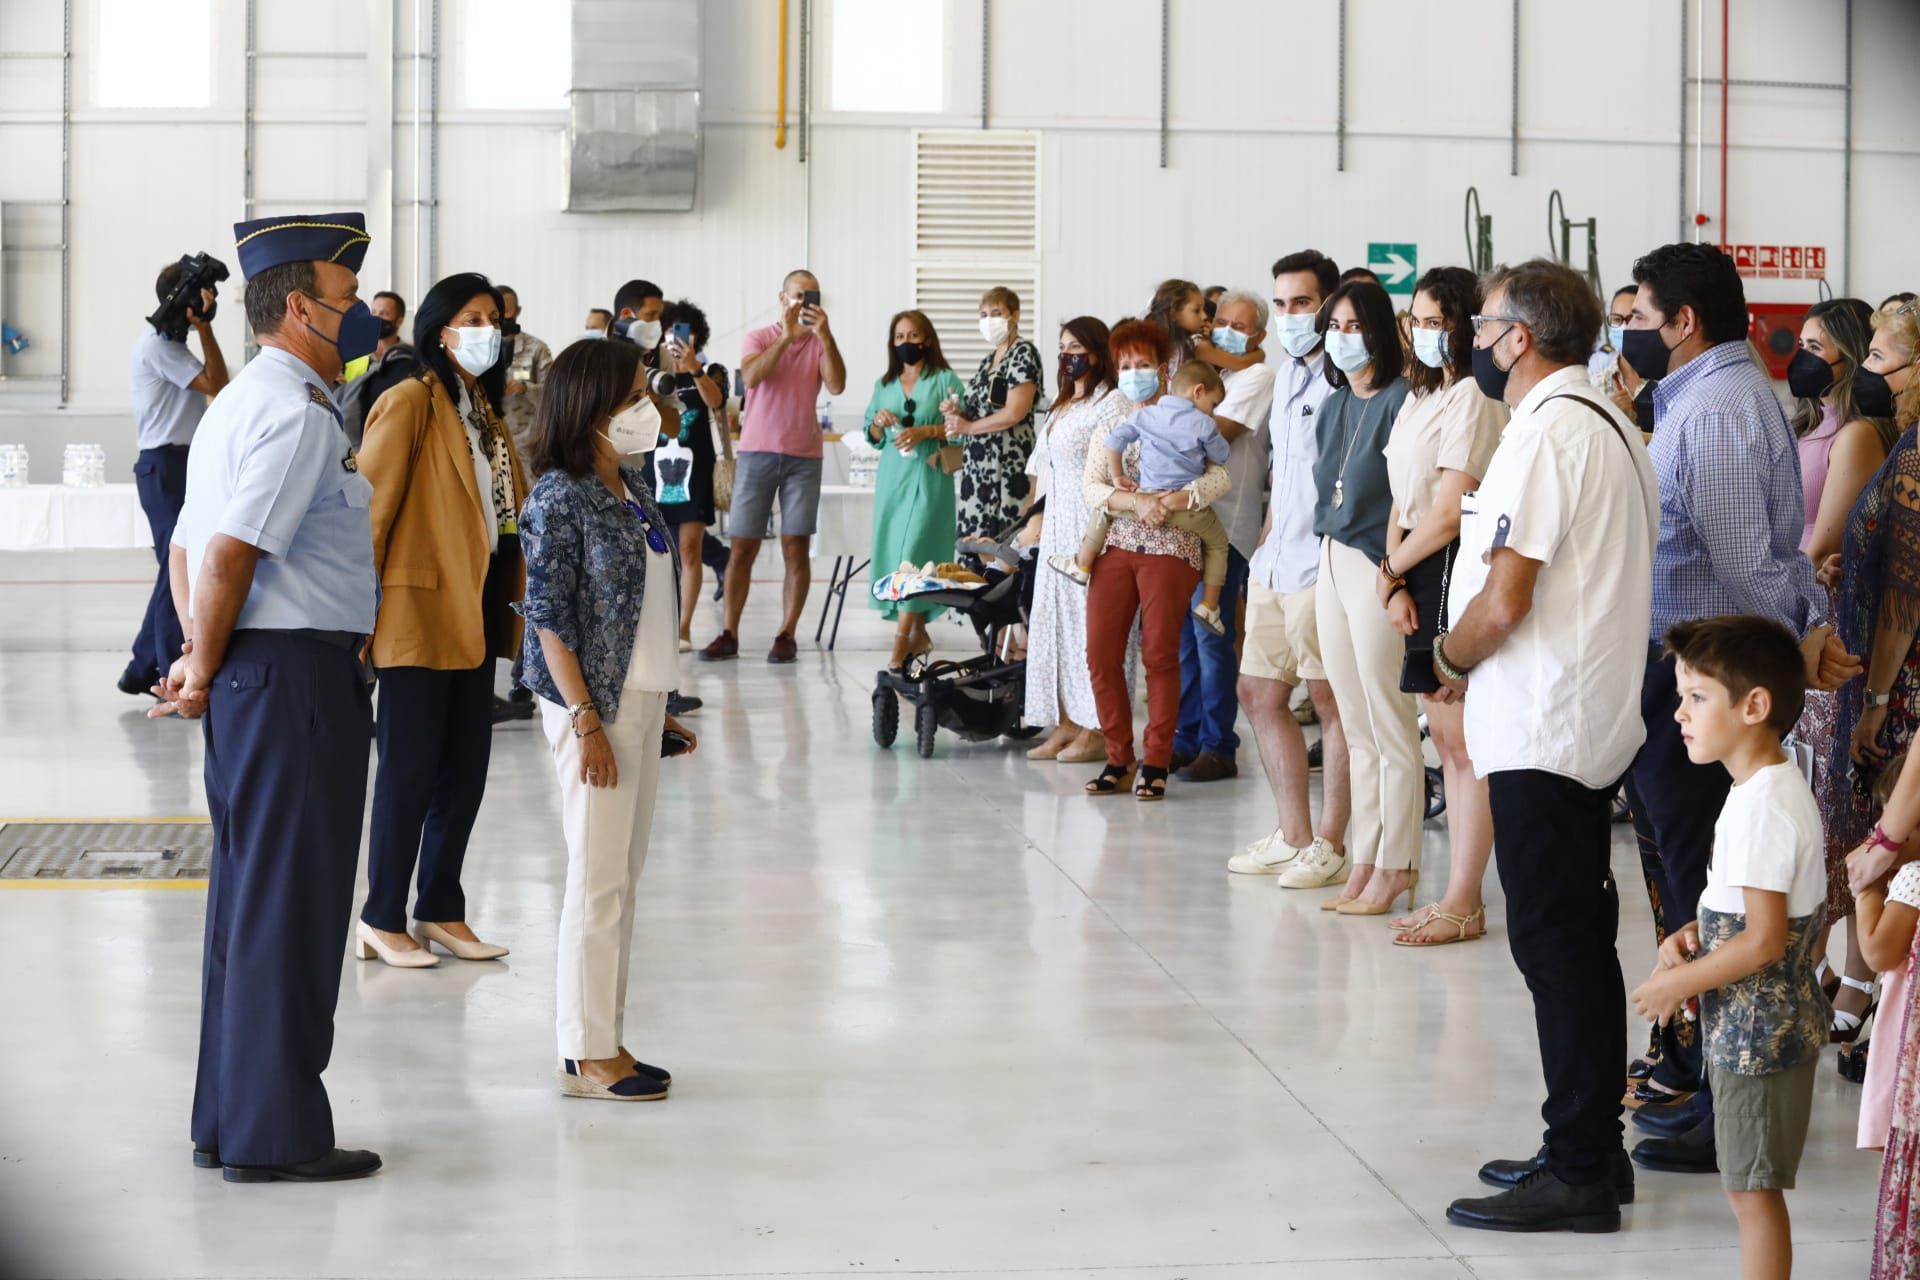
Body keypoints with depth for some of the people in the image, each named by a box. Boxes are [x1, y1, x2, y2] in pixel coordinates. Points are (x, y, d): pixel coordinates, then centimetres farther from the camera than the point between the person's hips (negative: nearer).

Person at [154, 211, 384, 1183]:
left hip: (252, 672, 10)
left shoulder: (240, 403, 19)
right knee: (290, 901, -4)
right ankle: (273, 1134, 1)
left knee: (248, 894, 14)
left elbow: (190, 548, 19)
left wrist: (200, 661, 8)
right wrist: (206, 674, -11)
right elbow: (227, 556, -22)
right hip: (297, 668, -10)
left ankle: (230, 1121, 22)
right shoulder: (296, 412, -15)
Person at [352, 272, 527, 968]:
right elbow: (370, 507, -13)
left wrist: (511, 602, 10)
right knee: (410, 773, -1)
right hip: (419, 612, -8)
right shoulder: (411, 403, -10)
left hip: (475, 615, 8)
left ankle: (441, 910, 22)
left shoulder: (487, 410, 15)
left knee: (466, 770, 11)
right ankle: (382, 920, 9)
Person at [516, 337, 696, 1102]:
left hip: (640, 703, 8)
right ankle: (586, 1054, 3)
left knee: (625, 876, 10)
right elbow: (549, 617, -14)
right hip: (593, 704, -8)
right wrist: (586, 720, -18)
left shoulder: (633, 492, 12)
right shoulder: (560, 499, -12)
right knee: (599, 880, -4)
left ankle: (605, 1039, 17)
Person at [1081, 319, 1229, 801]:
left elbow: (1220, 475, -7)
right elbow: (1090, 486, 2)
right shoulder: (1109, 427, 14)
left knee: (1160, 654, -4)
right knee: (1101, 654, -3)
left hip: (1170, 548, -3)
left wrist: (1176, 500, -21)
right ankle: (1118, 758, 9)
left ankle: (1156, 763, 4)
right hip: (1116, 545, 4)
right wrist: (1137, 502, -15)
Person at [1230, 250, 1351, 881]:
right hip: (1274, 563, 10)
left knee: (1330, 700, -2)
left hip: (1321, 564, -10)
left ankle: (1330, 843, 6)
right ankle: (1293, 835, 21)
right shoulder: (1287, 374, 17)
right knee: (1259, 694, 13)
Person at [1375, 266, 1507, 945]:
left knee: (1465, 740, -5)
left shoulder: (1473, 399, -11)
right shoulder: (1423, 397, 17)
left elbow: (1447, 512, -16)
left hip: (1456, 569, -9)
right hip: (1419, 573, 9)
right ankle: (1459, 894, 17)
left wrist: (1391, 569, -3)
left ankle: (1464, 904, -2)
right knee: (1446, 739, 11)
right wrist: (1395, 580, 1)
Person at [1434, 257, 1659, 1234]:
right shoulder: (1612, 426, 15)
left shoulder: (1547, 431, -17)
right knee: (1581, 941, 15)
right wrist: (1471, 660, 13)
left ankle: (1578, 1173, -2)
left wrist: (1448, 659, -3)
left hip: (1540, 731, -10)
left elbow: (1503, 601, -22)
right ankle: (1593, 1148, 22)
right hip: (1595, 722, 10)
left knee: (1553, 944, -6)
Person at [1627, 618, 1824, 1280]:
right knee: (1749, 1184, 16)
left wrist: (1679, 983, -14)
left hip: (1759, 1032, -10)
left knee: (1753, 1190, -2)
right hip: (1750, 1027, 10)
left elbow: (1764, 940, -25)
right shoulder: (1776, 788, 9)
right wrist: (1698, 933, 5)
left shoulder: (1762, 806, -23)